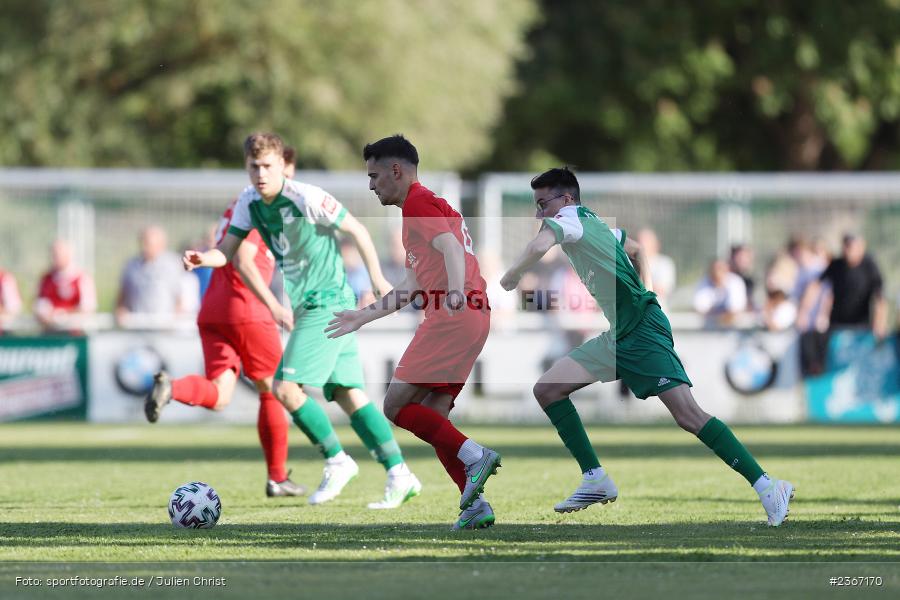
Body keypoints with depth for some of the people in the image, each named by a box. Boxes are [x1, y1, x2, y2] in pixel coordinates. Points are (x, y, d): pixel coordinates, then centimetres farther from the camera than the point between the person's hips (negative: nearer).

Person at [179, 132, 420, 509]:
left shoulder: (307, 198, -17)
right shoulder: (248, 202, 5)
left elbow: (355, 229, -9)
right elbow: (227, 251, 6)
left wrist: (377, 279, -2)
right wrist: (202, 258, -17)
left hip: (328, 304, -8)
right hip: (309, 306, 8)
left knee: (285, 387, -14)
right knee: (349, 395, 5)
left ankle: (336, 461, 0)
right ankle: (398, 474, 5)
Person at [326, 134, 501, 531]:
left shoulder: (418, 202, -2)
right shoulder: (428, 205, 28)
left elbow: (450, 246, -21)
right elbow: (412, 286, 35)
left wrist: (455, 293, -38)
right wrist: (361, 318, 40)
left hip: (453, 316, -10)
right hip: (473, 319, 10)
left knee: (396, 405, -9)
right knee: (431, 420, 7)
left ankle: (474, 457, -16)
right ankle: (474, 504, -2)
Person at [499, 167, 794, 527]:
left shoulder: (570, 220, -8)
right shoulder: (594, 224, 20)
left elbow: (539, 245, -30)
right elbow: (637, 250, 38)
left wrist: (510, 277, -12)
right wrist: (645, 291, 28)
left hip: (643, 331, -10)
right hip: (617, 337, 10)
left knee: (688, 415, -18)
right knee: (546, 389, 5)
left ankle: (768, 488, -19)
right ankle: (595, 479, 5)